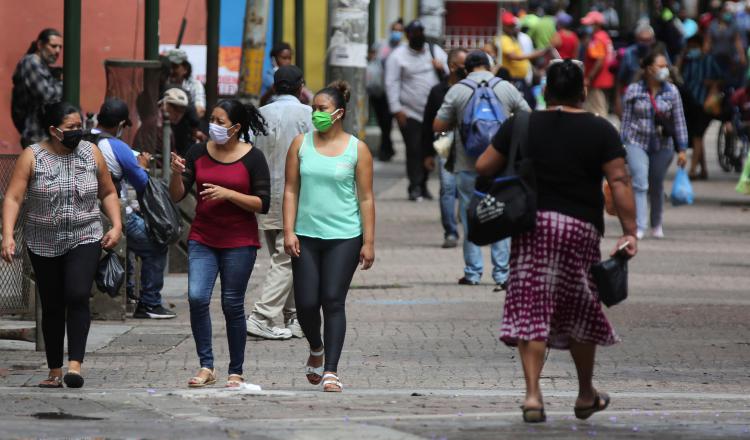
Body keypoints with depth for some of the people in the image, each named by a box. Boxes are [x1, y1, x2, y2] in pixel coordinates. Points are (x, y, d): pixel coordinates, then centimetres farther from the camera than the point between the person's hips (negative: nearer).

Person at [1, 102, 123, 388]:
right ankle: (55, 372, 15)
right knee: (52, 307, 6)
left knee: (78, 297, -19)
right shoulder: (32, 157, -5)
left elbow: (108, 193, 13)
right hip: (44, 244, 0)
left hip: (85, 240, 0)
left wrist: (116, 226, 0)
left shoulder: (91, 153, 2)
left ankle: (75, 365, -23)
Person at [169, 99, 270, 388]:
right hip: (202, 240, 3)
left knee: (232, 305, 1)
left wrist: (228, 194, -19)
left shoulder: (252, 158, -4)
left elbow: (263, 204, -7)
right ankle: (206, 366, -4)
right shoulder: (198, 153, 5)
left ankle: (236, 372, 13)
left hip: (239, 242, -3)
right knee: (197, 297, -14)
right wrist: (177, 174, -16)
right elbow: (177, 196, 5)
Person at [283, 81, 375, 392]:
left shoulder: (357, 149, 0)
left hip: (344, 237, -2)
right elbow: (291, 191, 6)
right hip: (306, 236, 2)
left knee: (334, 302, -7)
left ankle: (331, 371, -6)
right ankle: (316, 350, 30)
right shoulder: (301, 144, 5)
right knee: (306, 303, 0)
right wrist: (289, 232, -3)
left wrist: (369, 242, -3)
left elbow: (366, 198, 1)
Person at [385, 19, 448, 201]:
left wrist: (443, 68, -10)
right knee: (414, 150, -9)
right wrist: (396, 109, -12)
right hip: (410, 113, -4)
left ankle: (422, 185, 18)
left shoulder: (436, 51, 11)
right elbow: (392, 84, -4)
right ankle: (415, 187, -6)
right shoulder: (398, 56, 0)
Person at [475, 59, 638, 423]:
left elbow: (483, 168, 3)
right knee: (580, 310, 14)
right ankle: (586, 396, 26)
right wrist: (629, 232, -8)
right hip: (581, 228, 0)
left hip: (531, 224, 0)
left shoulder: (520, 126, 4)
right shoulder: (600, 131, 1)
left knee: (531, 309, -2)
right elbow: (619, 182, -7)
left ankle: (532, 394, -14)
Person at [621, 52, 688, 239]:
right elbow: (626, 120, 2)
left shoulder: (671, 91, 0)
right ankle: (639, 227, -18)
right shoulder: (633, 90, -3)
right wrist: (622, 145, 0)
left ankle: (656, 224, 32)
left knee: (657, 187, 13)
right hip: (637, 143, -2)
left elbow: (679, 121, 2)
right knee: (640, 184, -15)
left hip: (662, 145, 2)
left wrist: (681, 149, 0)